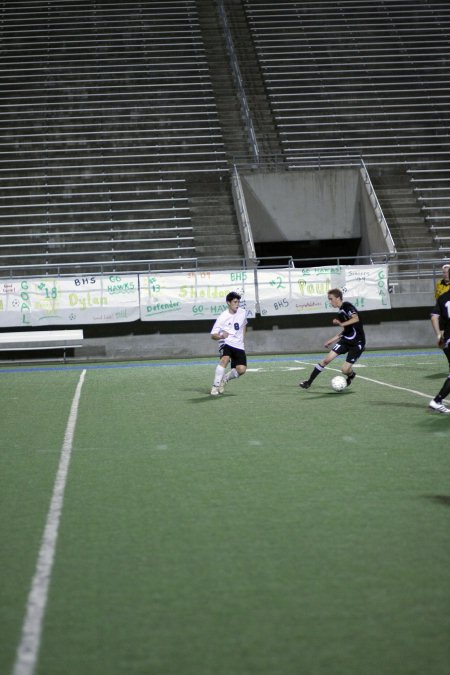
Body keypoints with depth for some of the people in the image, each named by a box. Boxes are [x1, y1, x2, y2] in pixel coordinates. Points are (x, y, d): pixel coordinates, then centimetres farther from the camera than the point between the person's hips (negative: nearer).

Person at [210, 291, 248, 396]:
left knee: (241, 370, -14)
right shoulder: (222, 317, -10)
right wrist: (221, 336, -28)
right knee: (225, 359, -35)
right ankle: (215, 386, -25)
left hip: (239, 345, 4)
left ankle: (225, 379, 16)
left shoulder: (243, 313, 4)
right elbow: (213, 335, -8)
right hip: (226, 343, -4)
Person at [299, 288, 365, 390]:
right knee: (327, 359, -6)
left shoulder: (347, 306, -14)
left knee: (345, 370, -11)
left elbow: (356, 319, -32)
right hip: (346, 339, 8)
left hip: (357, 343, -8)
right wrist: (332, 340, 21)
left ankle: (351, 375, 26)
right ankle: (309, 382, 0)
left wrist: (341, 324, -34)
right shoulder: (341, 311, 11)